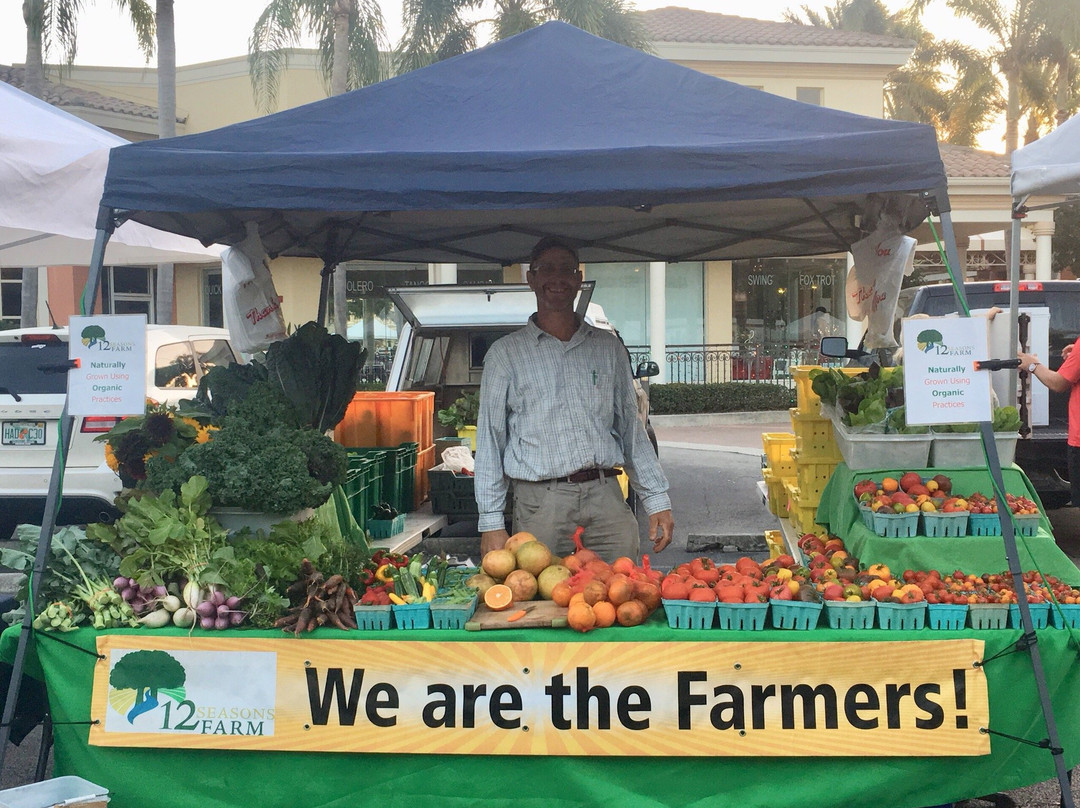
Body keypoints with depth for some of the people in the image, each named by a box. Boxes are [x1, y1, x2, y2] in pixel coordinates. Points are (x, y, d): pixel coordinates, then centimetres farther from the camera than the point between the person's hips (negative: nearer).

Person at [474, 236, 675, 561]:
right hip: (540, 505, -2)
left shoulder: (608, 346, 15)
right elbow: (490, 439, 5)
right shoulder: (506, 352, 8)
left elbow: (631, 428, 17)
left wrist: (657, 501, 9)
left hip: (606, 499, 2)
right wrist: (491, 522, -2)